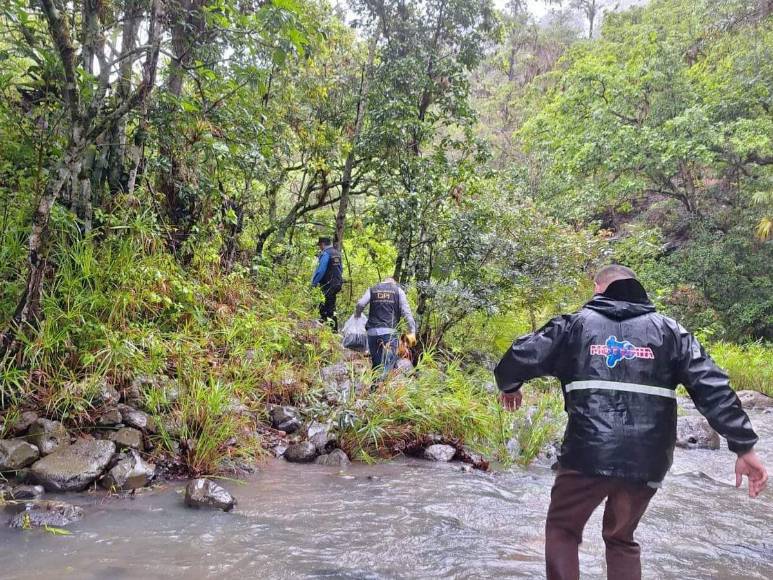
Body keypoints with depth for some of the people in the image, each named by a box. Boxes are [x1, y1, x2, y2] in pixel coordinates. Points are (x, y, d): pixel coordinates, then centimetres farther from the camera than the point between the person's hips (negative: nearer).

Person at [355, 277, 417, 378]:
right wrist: (412, 331, 0)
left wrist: (357, 315, 20)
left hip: (372, 332, 3)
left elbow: (360, 304, 0)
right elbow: (406, 311, 2)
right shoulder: (398, 290, 12)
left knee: (376, 364, 10)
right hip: (389, 332, -3)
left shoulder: (372, 290, 16)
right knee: (389, 365, -6)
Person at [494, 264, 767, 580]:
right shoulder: (668, 330, 10)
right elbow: (713, 388, 2)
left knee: (561, 530, 18)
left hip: (587, 454, -3)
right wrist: (744, 446, 3)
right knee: (621, 538, 24)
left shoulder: (577, 323, 6)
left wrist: (509, 386, 21)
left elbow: (523, 355, 1)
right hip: (646, 459, 3)